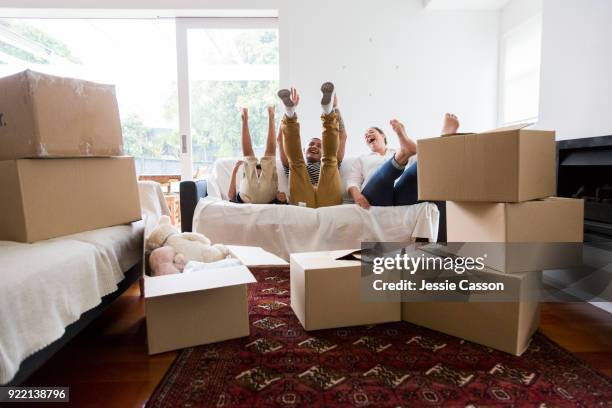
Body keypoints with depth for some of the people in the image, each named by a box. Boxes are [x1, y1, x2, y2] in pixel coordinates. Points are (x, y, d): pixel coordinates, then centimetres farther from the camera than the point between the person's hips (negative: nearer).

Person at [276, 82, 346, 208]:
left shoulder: (329, 165, 39)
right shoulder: (296, 167, 37)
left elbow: (343, 137, 26)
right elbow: (280, 139, 24)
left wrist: (335, 108, 14)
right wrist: (289, 110, 15)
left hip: (328, 199, 0)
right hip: (302, 200, 0)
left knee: (330, 159, -11)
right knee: (295, 161, -9)